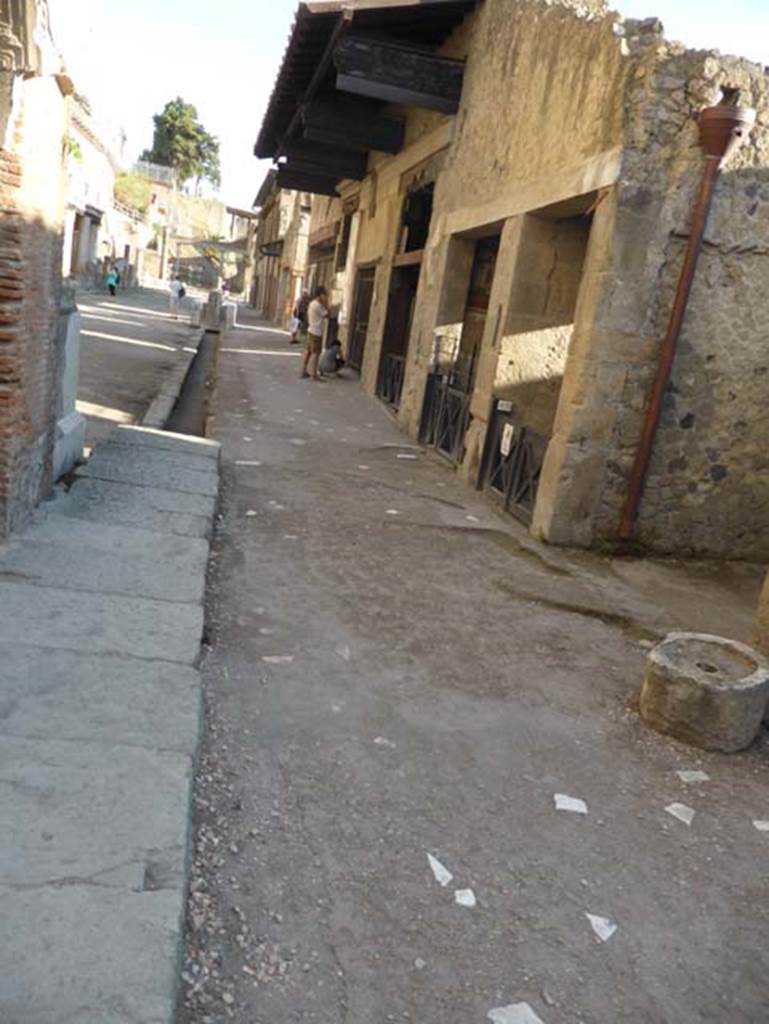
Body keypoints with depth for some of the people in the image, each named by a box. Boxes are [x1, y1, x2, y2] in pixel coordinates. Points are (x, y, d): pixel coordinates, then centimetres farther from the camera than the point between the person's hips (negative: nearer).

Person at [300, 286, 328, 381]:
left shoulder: (312, 303, 12)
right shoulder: (317, 305, -18)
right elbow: (326, 315, -14)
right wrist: (326, 304, -11)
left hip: (311, 331, 10)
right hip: (316, 332, -10)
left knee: (308, 351, 11)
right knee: (315, 353, -8)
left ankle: (304, 371, 15)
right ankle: (314, 375, -9)